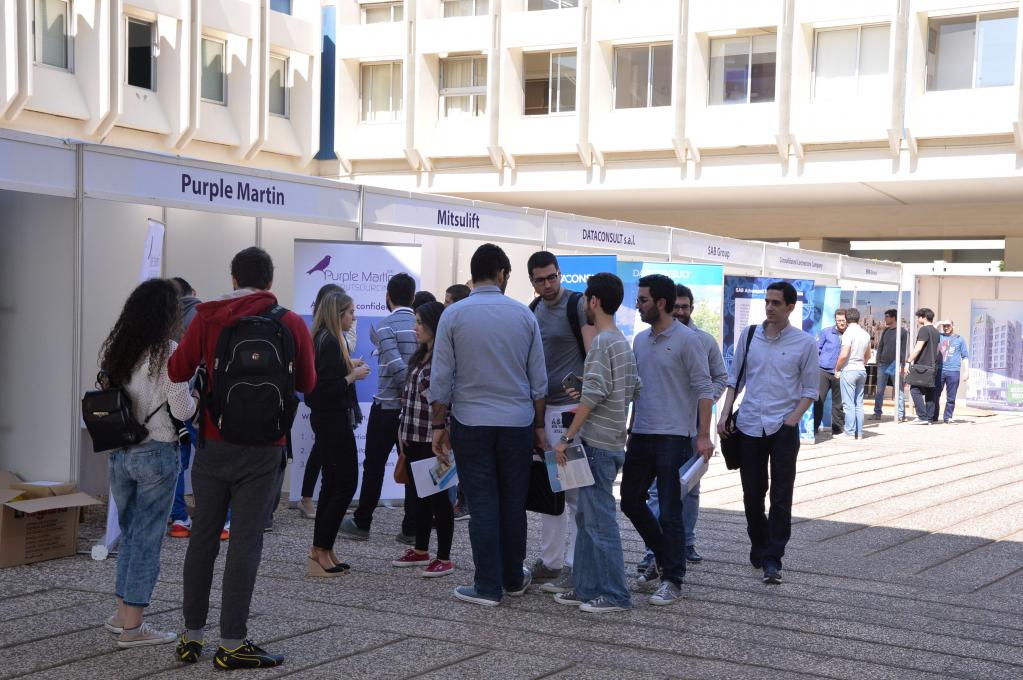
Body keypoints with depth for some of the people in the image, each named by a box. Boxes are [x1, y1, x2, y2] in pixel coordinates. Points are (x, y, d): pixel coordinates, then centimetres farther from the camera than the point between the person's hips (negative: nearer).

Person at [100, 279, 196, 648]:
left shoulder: (112, 349, 4)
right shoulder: (169, 353, -15)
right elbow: (182, 411, -14)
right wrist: (195, 399, 5)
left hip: (118, 452, 6)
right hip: (156, 454, -6)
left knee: (129, 531, 20)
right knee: (147, 537, 3)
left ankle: (122, 613, 26)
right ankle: (132, 627, 8)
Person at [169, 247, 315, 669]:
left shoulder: (208, 317, 0)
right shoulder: (291, 323, -2)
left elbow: (177, 371, 1)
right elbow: (307, 384, 5)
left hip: (213, 444, 2)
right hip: (263, 448, -2)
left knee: (203, 538, 11)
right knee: (245, 543, 0)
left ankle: (192, 635, 18)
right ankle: (231, 644, 2)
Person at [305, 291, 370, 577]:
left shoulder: (323, 340, 12)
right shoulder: (331, 342, -17)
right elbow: (328, 388, -23)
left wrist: (348, 365, 12)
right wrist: (353, 375, -12)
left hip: (325, 419, 10)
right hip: (334, 419, -10)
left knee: (332, 483, 13)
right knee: (346, 483, -6)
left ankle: (320, 551, 17)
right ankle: (322, 551, -5)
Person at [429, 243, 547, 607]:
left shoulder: (454, 315, -5)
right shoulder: (524, 314, 1)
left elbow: (441, 377, -4)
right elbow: (539, 378, 6)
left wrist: (438, 424, 5)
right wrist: (539, 425, 15)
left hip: (471, 423, -2)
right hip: (518, 423, 2)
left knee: (483, 506, 2)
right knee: (514, 505, 11)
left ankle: (487, 587, 4)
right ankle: (514, 580, 22)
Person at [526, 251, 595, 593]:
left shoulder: (578, 305, -8)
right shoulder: (533, 310, 13)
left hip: (574, 408, -8)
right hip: (545, 409, 8)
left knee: (576, 490, -6)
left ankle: (575, 568, -2)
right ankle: (550, 561, 21)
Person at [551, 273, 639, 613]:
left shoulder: (601, 343, -14)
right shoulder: (623, 343, 14)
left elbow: (594, 395, -19)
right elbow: (634, 389, 18)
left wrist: (568, 437, -16)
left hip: (597, 443, -9)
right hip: (612, 441, 9)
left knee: (599, 519, -5)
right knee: (587, 516, 14)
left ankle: (615, 594, 0)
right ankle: (586, 587, 19)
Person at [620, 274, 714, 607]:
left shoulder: (687, 339, -10)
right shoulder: (640, 340, 12)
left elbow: (704, 389, -11)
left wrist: (704, 435, -16)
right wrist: (631, 429, 17)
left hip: (673, 437, -7)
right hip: (641, 436, 8)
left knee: (670, 512, -4)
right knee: (631, 500, 13)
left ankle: (672, 580, 5)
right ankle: (663, 557, 32)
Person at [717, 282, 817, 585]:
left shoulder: (804, 343, -3)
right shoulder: (749, 335, 5)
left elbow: (810, 390, 1)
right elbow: (735, 379, 11)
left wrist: (791, 421, -11)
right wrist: (724, 415, 2)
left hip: (783, 428, -3)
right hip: (749, 424, 3)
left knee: (781, 497, -1)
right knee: (752, 494, 11)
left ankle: (772, 559, 2)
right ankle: (759, 548, 27)